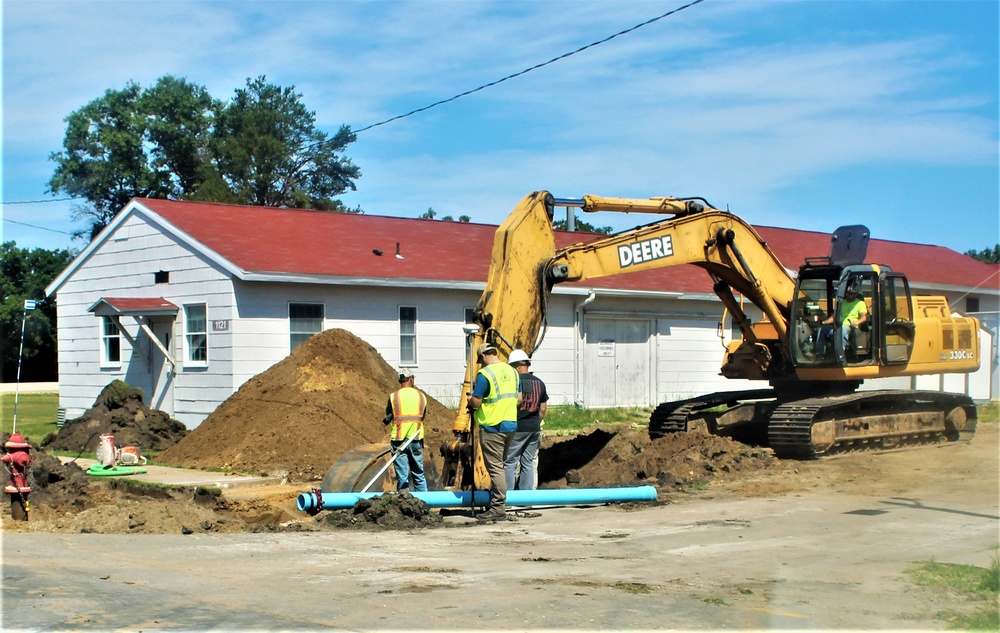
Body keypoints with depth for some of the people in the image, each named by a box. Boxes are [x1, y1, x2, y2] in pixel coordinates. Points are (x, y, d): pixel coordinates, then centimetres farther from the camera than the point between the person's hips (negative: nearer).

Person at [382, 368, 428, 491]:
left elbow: (388, 418, 1)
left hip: (398, 440, -2)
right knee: (419, 475, 13)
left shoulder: (393, 396, -5)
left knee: (402, 477, 2)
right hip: (417, 440, 2)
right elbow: (422, 417, 11)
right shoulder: (421, 396, 3)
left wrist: (386, 420, 20)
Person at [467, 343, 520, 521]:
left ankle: (498, 508, -6)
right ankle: (495, 502, 26)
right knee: (499, 465, 18)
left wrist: (470, 398, 5)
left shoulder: (485, 374, -15)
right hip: (511, 424, 8)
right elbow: (519, 398, 14)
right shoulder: (512, 372, 8)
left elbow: (475, 402, -16)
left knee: (495, 467, -5)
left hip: (492, 426, -8)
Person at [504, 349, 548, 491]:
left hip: (517, 428, -6)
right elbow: (543, 408, 14)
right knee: (528, 463, 11)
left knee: (510, 463, 0)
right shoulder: (539, 383, 10)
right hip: (534, 429, 6)